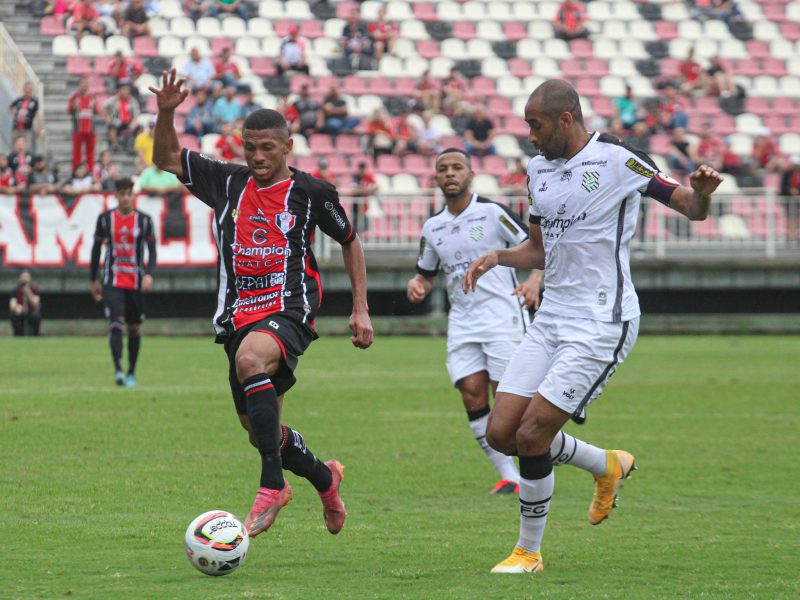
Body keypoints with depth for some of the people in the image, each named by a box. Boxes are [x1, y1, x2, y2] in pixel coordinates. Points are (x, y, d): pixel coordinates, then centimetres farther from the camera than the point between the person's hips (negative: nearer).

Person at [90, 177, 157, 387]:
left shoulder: (144, 220, 2)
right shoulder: (105, 218, 3)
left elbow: (152, 250, 0)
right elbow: (96, 248, 11)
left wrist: (149, 274, -16)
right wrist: (93, 280, 13)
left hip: (136, 282, 1)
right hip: (112, 281, -1)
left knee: (134, 328, 8)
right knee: (116, 323, -18)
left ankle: (131, 373, 19)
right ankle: (118, 370, -26)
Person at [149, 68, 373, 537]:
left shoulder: (311, 192, 0)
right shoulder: (228, 182, 9)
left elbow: (350, 242, 12)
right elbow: (167, 159, 15)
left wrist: (361, 310, 7)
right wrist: (166, 114, -4)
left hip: (290, 309, -5)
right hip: (240, 316, 6)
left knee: (250, 359, -38)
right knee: (260, 429, 7)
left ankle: (273, 485, -36)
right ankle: (325, 477, 38)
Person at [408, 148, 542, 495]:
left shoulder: (492, 213, -5)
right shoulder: (432, 228, 11)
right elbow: (426, 274, 22)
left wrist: (534, 280, -23)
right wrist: (416, 285, -1)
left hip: (503, 316, -5)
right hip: (462, 322, 5)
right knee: (472, 397, -6)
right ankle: (508, 476, -1)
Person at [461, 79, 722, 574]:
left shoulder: (616, 160, -10)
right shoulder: (538, 168, 12)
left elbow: (691, 209, -6)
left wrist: (702, 193, -30)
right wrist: (498, 257, 3)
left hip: (601, 324, -8)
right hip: (552, 317, 8)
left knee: (532, 435, -12)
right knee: (501, 433, 1)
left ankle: (529, 551, 7)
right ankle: (608, 466, 24)